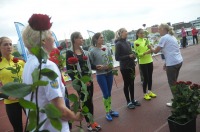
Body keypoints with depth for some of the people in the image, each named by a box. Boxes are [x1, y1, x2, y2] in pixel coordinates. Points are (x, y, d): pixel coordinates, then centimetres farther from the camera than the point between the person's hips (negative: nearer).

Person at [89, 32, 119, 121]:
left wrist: (110, 65, -13)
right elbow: (91, 65, -7)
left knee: (109, 93, 15)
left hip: (109, 73, 4)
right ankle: (107, 112, 20)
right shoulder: (93, 51, -10)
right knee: (106, 94, 1)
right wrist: (98, 67, -22)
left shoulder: (107, 48, 1)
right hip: (100, 75, -4)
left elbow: (111, 60, 6)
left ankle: (110, 110, 32)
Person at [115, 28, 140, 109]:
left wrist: (133, 55, -3)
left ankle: (133, 100, 27)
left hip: (131, 66, 6)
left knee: (132, 83, 13)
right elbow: (117, 58, -15)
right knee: (126, 84, 5)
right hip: (124, 68, -6)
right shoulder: (118, 44, -11)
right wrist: (129, 56, -20)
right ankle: (128, 102, 18)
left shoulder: (128, 43, 9)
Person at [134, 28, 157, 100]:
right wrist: (145, 53, -26)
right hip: (143, 63, -5)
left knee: (150, 77, 13)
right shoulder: (136, 42, -9)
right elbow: (137, 54, -13)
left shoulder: (146, 40, 6)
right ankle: (145, 94, 16)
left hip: (150, 61, 5)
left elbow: (150, 48, 12)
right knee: (146, 78, 0)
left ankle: (150, 92, 30)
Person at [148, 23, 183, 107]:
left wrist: (150, 48, 14)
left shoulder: (164, 38, -11)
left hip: (172, 63, -9)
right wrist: (166, 63, 19)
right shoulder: (171, 36, 16)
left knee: (172, 83, 5)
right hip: (179, 61, 9)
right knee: (174, 82, 19)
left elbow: (156, 51, -6)